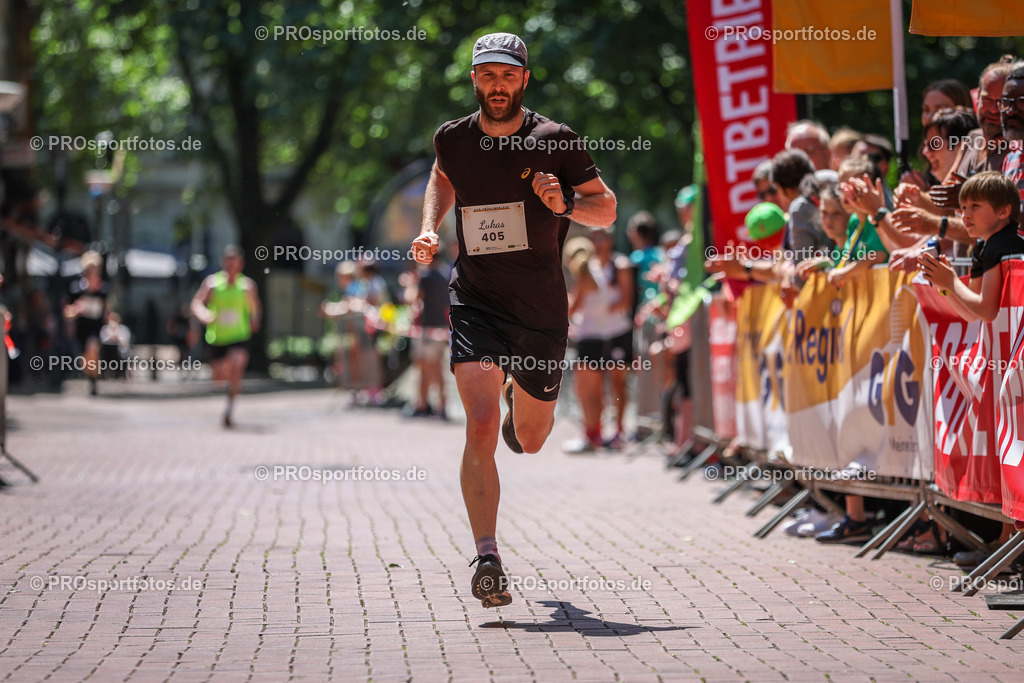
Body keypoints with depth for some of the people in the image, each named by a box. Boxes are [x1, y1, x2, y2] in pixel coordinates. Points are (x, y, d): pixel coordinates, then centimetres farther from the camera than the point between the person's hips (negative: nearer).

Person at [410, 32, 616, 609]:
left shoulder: (555, 140, -6)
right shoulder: (453, 138, 1)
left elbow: (608, 210, 2)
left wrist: (566, 204, -18)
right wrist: (430, 230, 8)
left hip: (542, 310, 0)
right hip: (475, 301, 0)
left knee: (529, 441, 16)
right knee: (481, 427, -20)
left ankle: (522, 401, 54)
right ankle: (487, 559, -20)